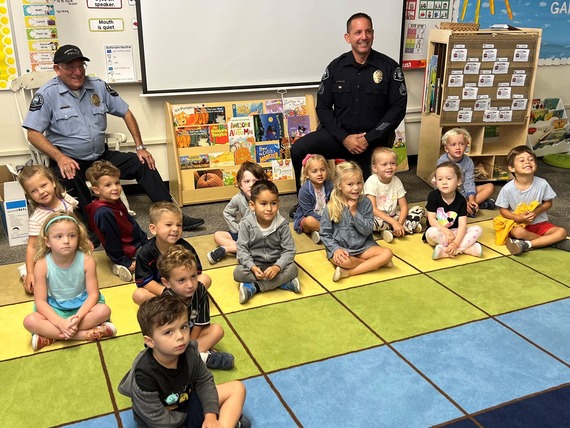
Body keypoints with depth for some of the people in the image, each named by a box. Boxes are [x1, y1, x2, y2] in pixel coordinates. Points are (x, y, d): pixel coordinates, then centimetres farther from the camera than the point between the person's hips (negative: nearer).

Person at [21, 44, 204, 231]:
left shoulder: (98, 86, 4)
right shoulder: (47, 94, -8)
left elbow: (126, 113, 10)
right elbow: (33, 134, -11)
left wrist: (140, 147, 2)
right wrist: (59, 157, -25)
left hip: (102, 156, 5)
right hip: (69, 161, -4)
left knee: (143, 163, -7)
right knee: (68, 180, -38)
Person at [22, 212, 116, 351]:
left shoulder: (87, 260, -17)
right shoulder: (42, 265, -17)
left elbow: (93, 294, -15)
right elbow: (40, 301, -15)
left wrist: (78, 317, -31)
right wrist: (61, 323, -29)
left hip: (81, 306, 0)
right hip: (54, 309, 0)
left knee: (104, 310, -28)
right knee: (30, 321, -27)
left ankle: (52, 336, -20)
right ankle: (88, 334, -26)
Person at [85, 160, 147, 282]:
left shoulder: (116, 202, 0)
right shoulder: (103, 213, -28)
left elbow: (132, 223, 12)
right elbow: (111, 240, -23)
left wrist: (145, 240, 12)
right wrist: (125, 262, -18)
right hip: (128, 252, -9)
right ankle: (125, 266, -5)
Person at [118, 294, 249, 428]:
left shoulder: (188, 351, -18)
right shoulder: (144, 375, -31)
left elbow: (204, 381, -3)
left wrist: (210, 415, -13)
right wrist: (184, 417, -7)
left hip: (187, 403, 6)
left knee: (237, 388, 0)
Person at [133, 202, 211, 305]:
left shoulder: (185, 248, -15)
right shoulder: (146, 252, -18)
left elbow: (195, 272, -11)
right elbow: (144, 281, -17)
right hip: (158, 288, -1)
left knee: (205, 279, -18)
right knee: (138, 295, -29)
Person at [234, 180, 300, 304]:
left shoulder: (282, 225, -12)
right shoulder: (246, 224, -14)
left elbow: (289, 250, -12)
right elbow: (242, 249, -13)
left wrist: (277, 267, -28)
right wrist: (253, 268, -28)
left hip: (275, 264, 1)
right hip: (254, 264, -1)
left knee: (292, 269, -25)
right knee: (238, 272, -28)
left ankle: (253, 287, -26)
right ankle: (283, 283, -25)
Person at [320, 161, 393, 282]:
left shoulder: (365, 203, -3)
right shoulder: (331, 207, -9)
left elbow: (367, 230, -7)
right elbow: (325, 233, -4)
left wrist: (354, 212, -17)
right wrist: (336, 249, -19)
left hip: (363, 246, 3)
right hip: (340, 247, -3)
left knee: (387, 253, -18)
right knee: (343, 261, -36)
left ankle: (348, 272, -20)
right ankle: (375, 262, -11)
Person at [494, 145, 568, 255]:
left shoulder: (542, 184, -12)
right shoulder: (507, 189, -16)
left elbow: (548, 203, 2)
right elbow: (503, 210, -5)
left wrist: (536, 212, -17)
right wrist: (518, 218, -22)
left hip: (539, 223, 3)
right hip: (518, 224, -3)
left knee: (562, 232, -18)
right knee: (519, 232, -36)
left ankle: (526, 244, -20)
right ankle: (552, 241, -16)